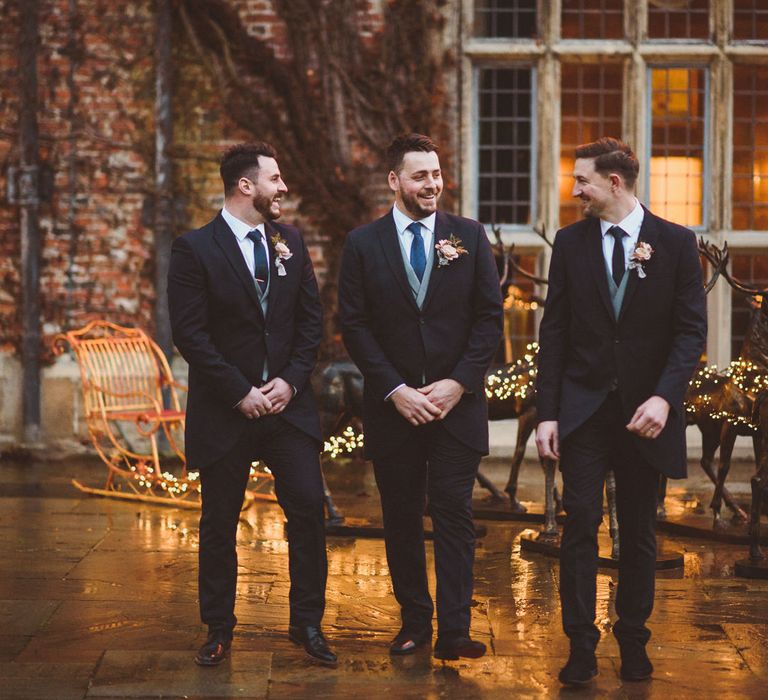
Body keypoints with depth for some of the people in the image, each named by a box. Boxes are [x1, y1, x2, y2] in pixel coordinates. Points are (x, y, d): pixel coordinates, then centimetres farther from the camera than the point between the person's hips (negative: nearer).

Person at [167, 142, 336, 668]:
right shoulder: (195, 249, -7)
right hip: (225, 411, -3)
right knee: (219, 525, 6)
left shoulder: (290, 242, 8)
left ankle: (308, 624, 12)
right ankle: (219, 629, 20)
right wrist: (241, 393, -13)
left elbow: (312, 318, 8)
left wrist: (292, 380, -6)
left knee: (309, 511, -1)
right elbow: (190, 333, -11)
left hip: (289, 403, 4)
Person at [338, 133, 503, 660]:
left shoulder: (469, 236, 4)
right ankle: (415, 622, 18)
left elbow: (490, 316, 2)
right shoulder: (363, 244, 2)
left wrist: (459, 382, -8)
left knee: (454, 515, -4)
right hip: (393, 405, 0)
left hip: (457, 401, 0)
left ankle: (454, 631, -4)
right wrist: (396, 390, -9)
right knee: (402, 518, 7)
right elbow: (354, 325, -1)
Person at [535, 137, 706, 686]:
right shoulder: (571, 242, 5)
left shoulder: (676, 243, -1)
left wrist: (665, 397, -17)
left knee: (640, 533, 8)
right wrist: (547, 413, -2)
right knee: (581, 524, -6)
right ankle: (581, 647, 0)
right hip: (583, 409, 1)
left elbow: (691, 330, -4)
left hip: (645, 412, 0)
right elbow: (554, 332, 4)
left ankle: (634, 643, 20)